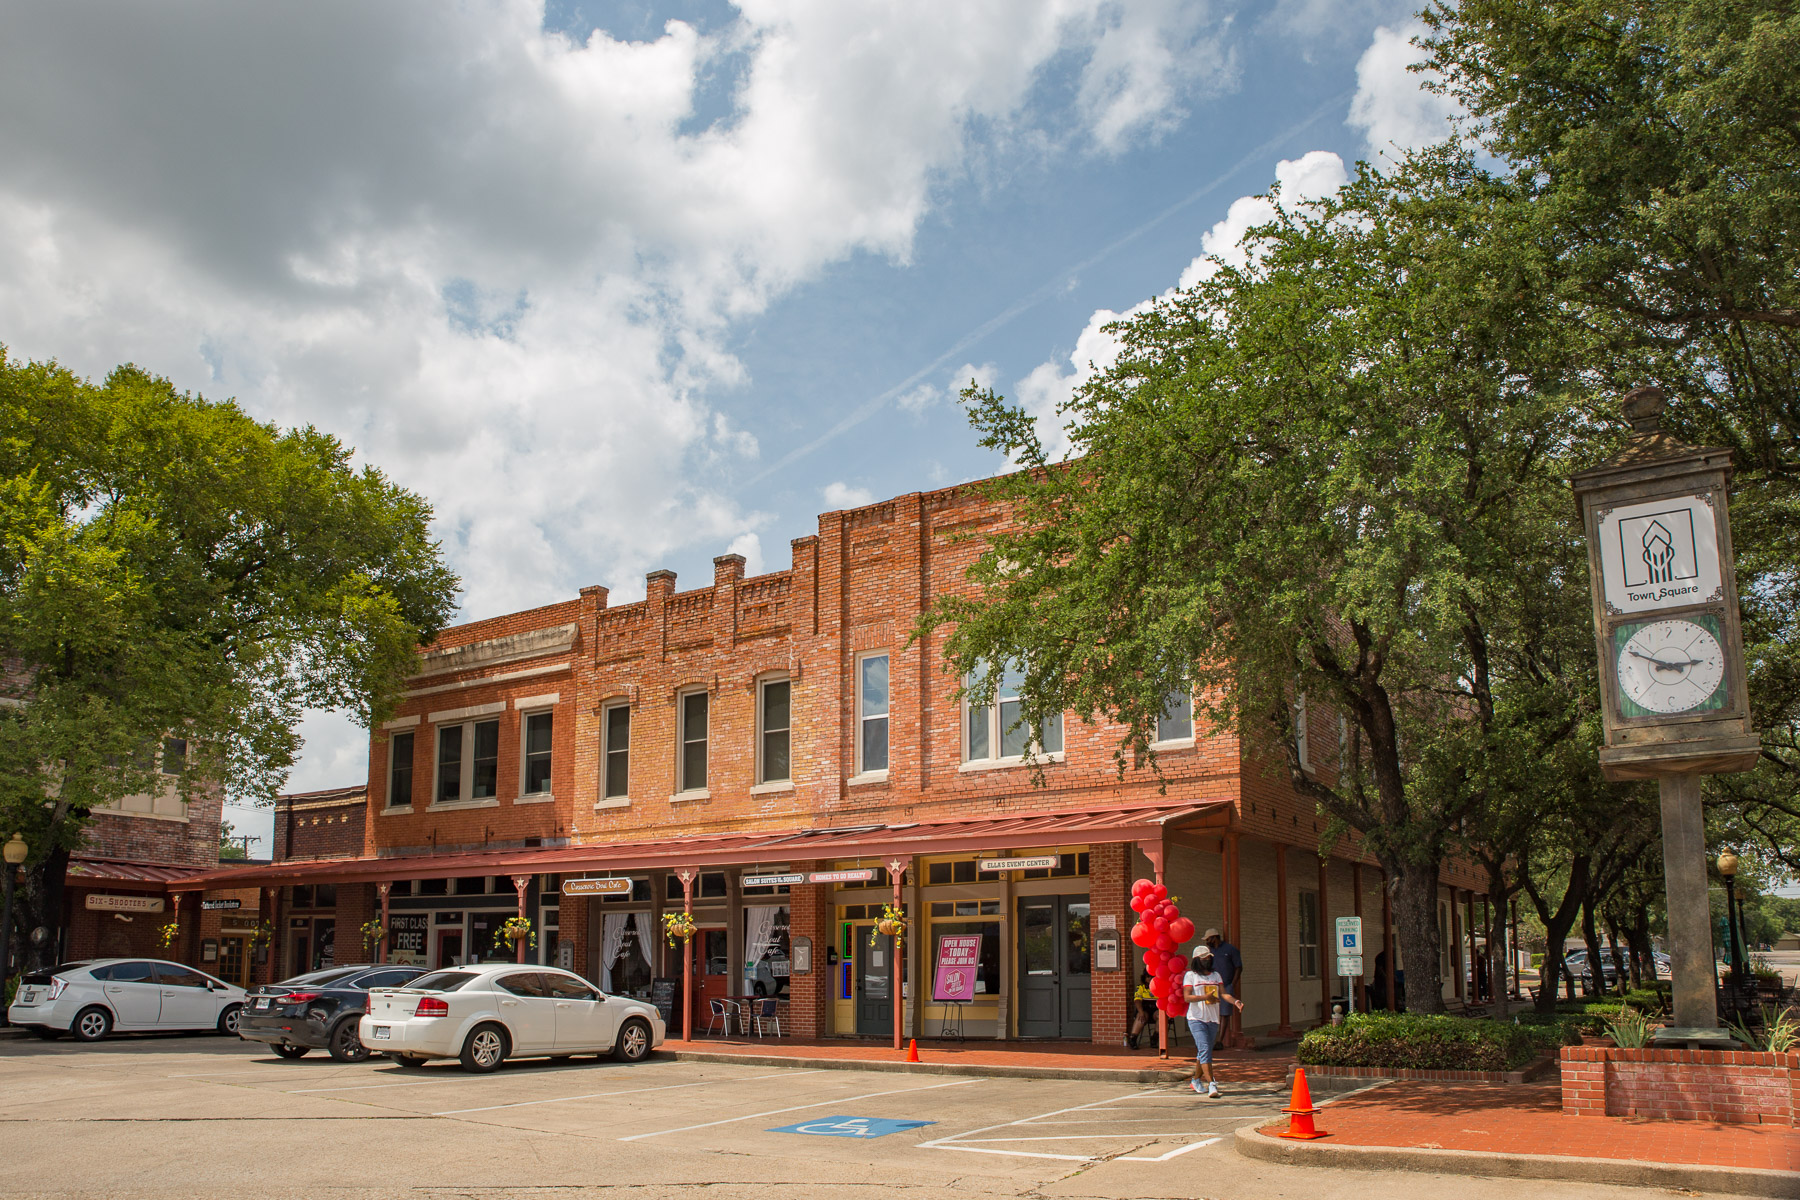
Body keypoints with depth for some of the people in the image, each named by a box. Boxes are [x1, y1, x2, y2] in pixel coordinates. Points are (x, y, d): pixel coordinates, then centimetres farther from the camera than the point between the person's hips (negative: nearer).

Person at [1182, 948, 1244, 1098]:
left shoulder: (1216, 975, 16)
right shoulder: (1190, 975, 0)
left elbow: (1224, 993, 4)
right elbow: (1187, 997, -11)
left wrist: (1235, 1001, -17)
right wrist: (1205, 997, -26)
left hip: (1213, 1019, 5)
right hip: (1196, 1019, -5)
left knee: (1204, 1052, 12)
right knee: (1205, 1049, -18)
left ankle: (1195, 1080, 32)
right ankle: (1211, 1085, -24)